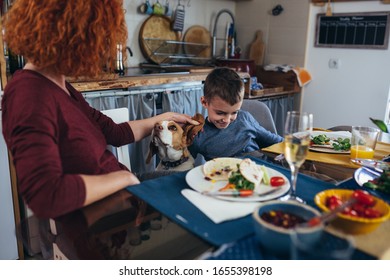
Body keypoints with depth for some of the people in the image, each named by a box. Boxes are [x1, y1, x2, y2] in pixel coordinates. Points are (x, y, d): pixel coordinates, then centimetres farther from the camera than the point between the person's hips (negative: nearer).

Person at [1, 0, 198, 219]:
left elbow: (115, 133, 14)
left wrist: (164, 118, 20)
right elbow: (46, 196, -36)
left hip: (116, 201, 9)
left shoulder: (60, 86, 6)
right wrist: (124, 177, -23)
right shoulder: (30, 94, -24)